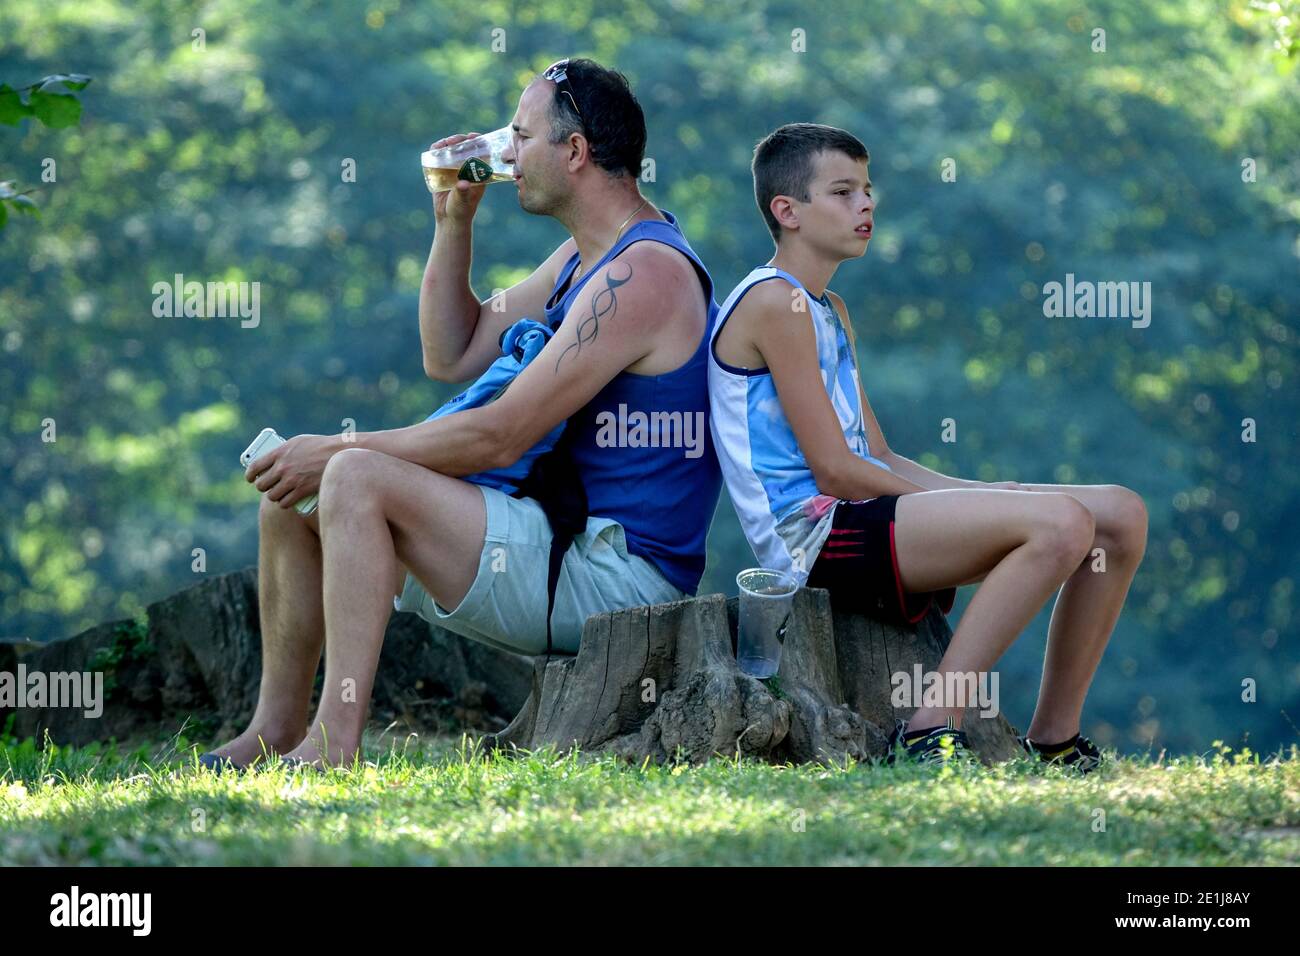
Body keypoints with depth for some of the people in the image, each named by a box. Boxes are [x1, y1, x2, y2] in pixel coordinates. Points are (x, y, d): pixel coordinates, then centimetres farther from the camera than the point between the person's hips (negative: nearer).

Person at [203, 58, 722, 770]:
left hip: (618, 572, -10)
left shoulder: (643, 273, -18)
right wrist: (454, 219, 11)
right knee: (289, 499, 8)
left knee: (358, 480, -25)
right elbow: (452, 358, 21)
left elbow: (500, 436, -22)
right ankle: (275, 730, 8)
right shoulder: (582, 257, 15)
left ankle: (333, 743, -29)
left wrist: (339, 451, -14)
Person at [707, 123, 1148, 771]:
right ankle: (929, 731, -25)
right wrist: (970, 505, -8)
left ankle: (1053, 739, 7)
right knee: (1058, 522, -28)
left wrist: (985, 497, 3)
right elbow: (834, 471, -14)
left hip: (860, 514, 10)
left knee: (1120, 515, 3)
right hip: (815, 530, -10)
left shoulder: (829, 312, 23)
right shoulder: (774, 303, -9)